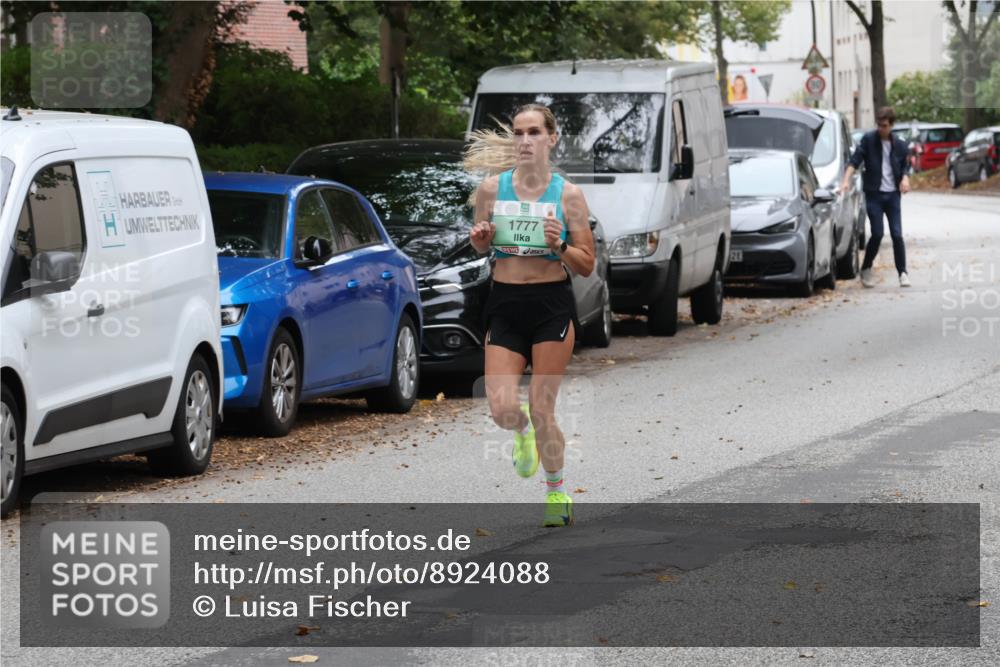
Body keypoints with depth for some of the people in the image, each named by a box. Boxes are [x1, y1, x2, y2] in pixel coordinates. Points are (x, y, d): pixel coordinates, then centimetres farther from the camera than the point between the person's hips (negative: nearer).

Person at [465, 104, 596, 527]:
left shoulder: (567, 194, -3)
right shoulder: (491, 189, 3)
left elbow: (587, 266, 0)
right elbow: (481, 248, 17)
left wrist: (559, 245, -18)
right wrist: (479, 238, -5)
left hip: (552, 305, -2)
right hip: (505, 305, 2)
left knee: (542, 410, -4)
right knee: (502, 411, -9)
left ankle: (556, 492, 19)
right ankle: (523, 431, 30)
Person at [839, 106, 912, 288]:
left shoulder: (899, 145, 7)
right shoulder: (868, 140, -2)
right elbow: (855, 161, -9)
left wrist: (905, 178, -6)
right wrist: (846, 180, -23)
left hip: (893, 194, 2)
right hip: (874, 194, -2)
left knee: (897, 234, -2)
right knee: (877, 233, -7)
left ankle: (902, 273, 5)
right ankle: (866, 270, 11)